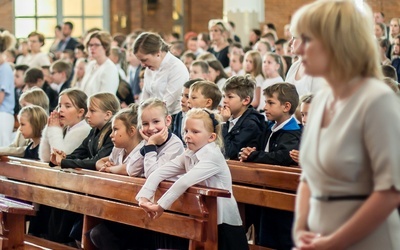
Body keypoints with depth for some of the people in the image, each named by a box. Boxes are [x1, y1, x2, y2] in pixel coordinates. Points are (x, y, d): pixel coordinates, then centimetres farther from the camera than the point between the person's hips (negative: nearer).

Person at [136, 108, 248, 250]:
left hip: (224, 224, -7)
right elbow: (158, 173, -2)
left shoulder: (213, 156, -19)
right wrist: (144, 197, -16)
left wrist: (160, 206, -26)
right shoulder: (188, 156, 3)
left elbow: (185, 181, -30)